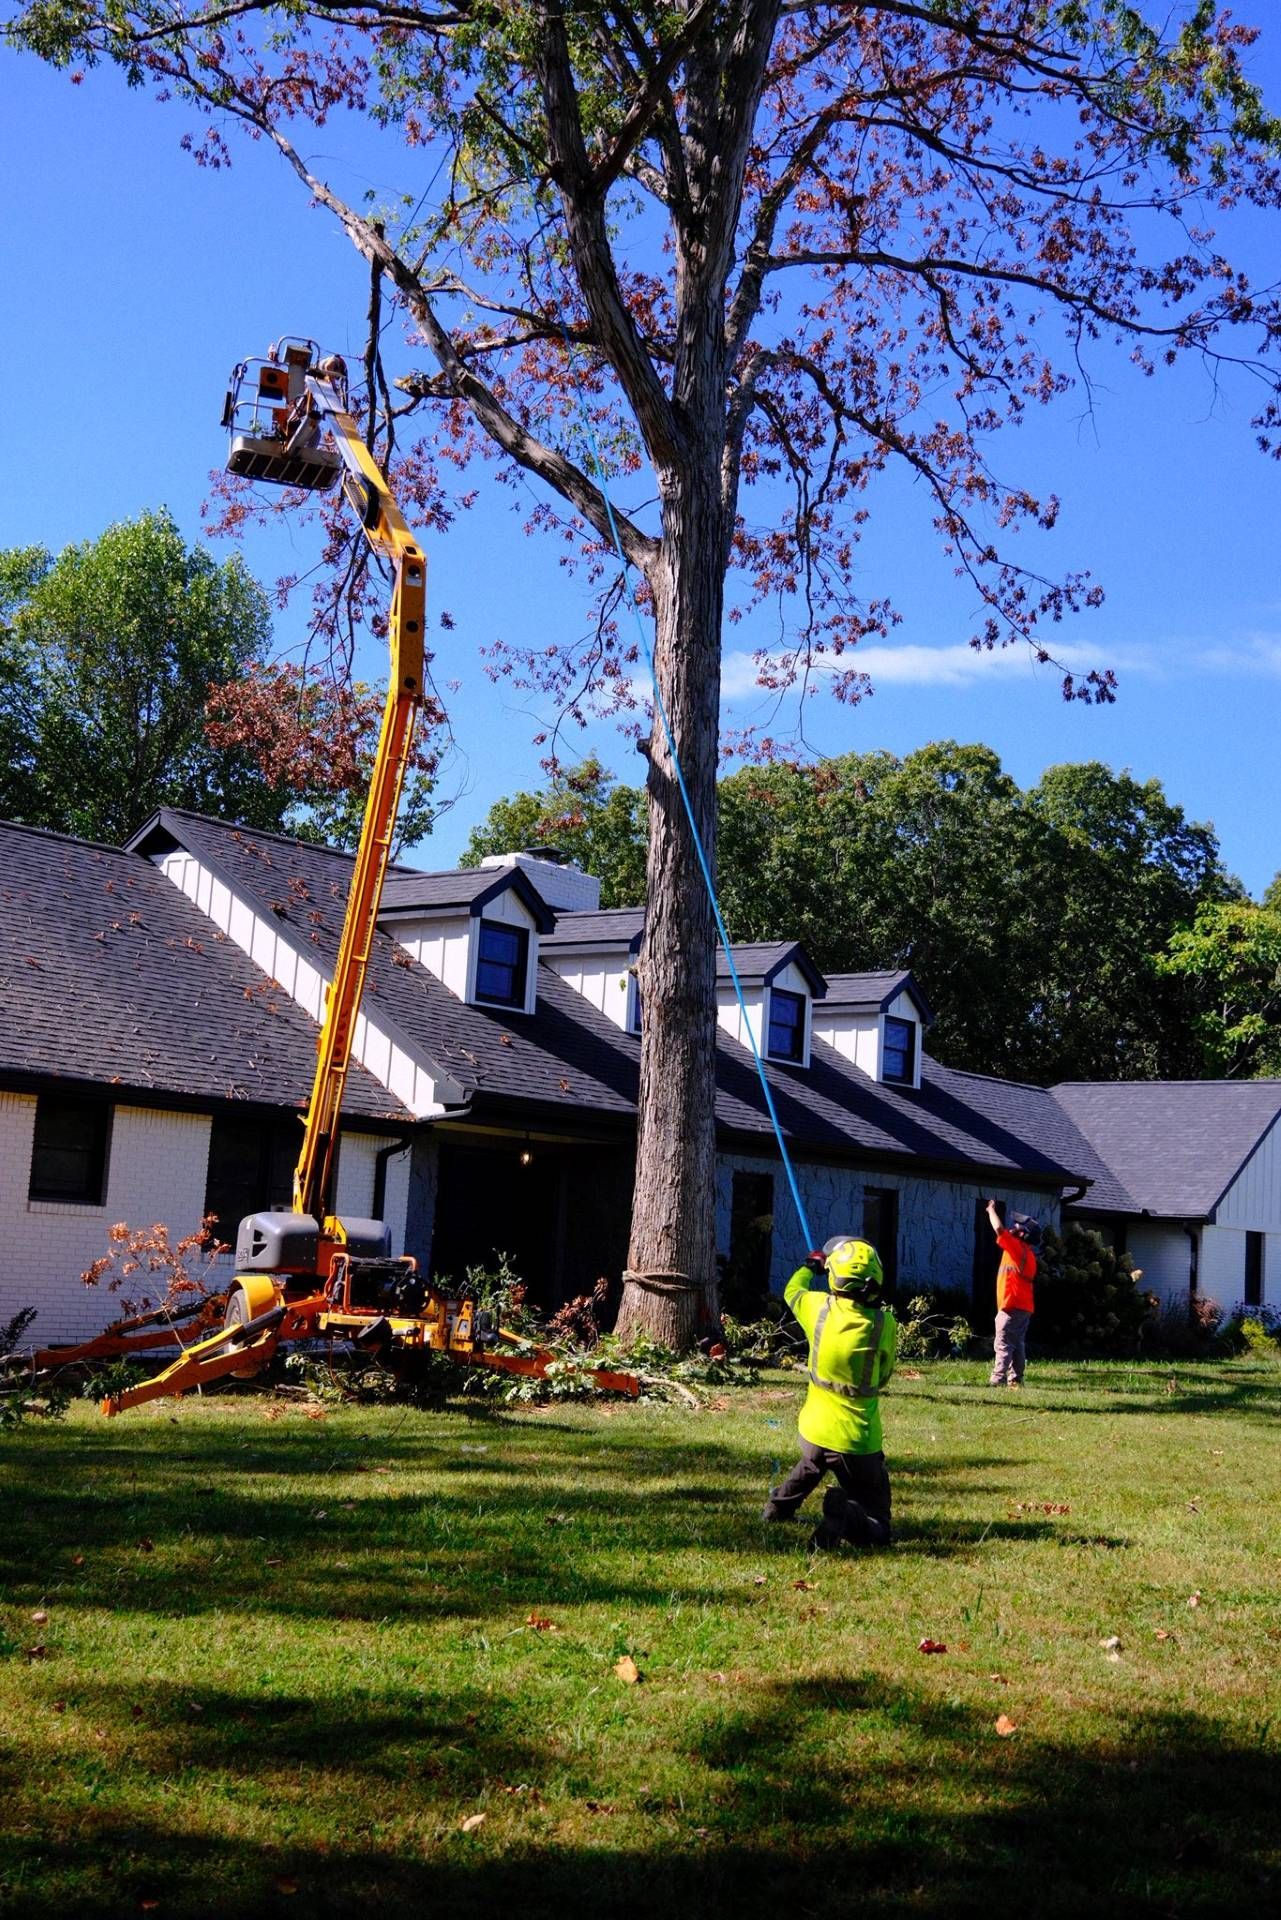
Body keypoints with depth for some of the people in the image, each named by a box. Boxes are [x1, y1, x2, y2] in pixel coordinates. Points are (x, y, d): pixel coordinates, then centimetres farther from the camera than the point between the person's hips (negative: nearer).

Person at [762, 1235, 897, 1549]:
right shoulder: (884, 1324, -16)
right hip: (858, 1443, -4)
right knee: (877, 1529, 2)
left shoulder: (820, 1308, -9)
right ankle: (846, 1513, -24)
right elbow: (883, 1377, 1)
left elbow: (793, 1291, 16)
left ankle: (781, 1504, 49)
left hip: (814, 1431, 4)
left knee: (811, 1464, 41)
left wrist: (809, 1266, 35)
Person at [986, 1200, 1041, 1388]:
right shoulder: (1028, 1253, 17)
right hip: (1025, 1306, 10)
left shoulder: (1017, 1247, -10)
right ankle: (1016, 1379, 12)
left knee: (1003, 1344, -12)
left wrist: (991, 1210, -2)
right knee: (1018, 1344, 11)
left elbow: (999, 1228, -17)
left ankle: (998, 1379, -17)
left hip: (1012, 1306, -10)